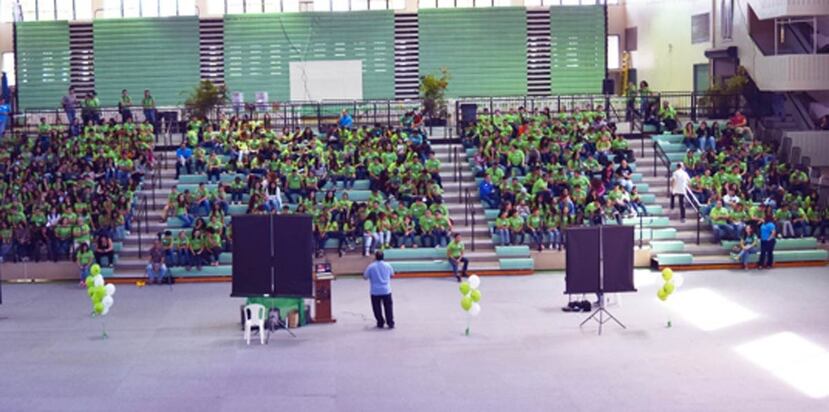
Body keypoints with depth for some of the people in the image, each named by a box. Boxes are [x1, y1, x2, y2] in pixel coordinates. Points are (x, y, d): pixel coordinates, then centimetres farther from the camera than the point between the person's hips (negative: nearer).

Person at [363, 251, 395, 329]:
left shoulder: (371, 266, -8)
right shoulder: (387, 265, -1)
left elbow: (365, 276, 1)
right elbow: (392, 274, 16)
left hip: (375, 291, -1)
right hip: (386, 291, 1)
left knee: (377, 308, 12)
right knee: (388, 307, 7)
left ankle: (380, 322, 17)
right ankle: (390, 323, 4)